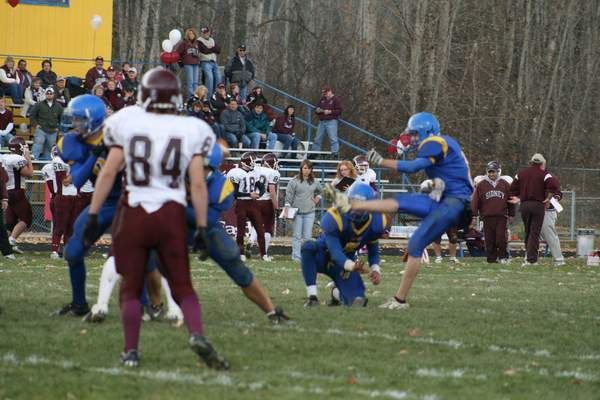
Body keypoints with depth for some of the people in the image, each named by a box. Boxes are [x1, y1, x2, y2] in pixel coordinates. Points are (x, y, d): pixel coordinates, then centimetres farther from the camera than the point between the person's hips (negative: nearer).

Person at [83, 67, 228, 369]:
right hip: (172, 214, 1)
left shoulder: (127, 124, -2)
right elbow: (198, 184, -4)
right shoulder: (191, 131, -1)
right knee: (182, 286, 10)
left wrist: (93, 216, 1)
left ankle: (131, 351, 7)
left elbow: (108, 173, -4)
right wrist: (201, 228, 1)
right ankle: (197, 335, -13)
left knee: (131, 287, 13)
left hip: (134, 212, -1)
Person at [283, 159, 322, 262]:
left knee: (307, 236, -1)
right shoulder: (294, 181, -1)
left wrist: (317, 198, 11)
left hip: (310, 212, 2)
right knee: (297, 235, -1)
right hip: (297, 211, -2)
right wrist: (286, 209, -7)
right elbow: (289, 196, -1)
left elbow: (320, 191, 29)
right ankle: (296, 256, 1)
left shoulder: (314, 182, 9)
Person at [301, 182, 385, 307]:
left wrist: (375, 269, -15)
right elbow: (335, 252, -34)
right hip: (323, 256, -4)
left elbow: (373, 249, 3)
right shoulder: (334, 218, -31)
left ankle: (337, 293, 30)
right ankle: (312, 296, -32)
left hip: (345, 260, 4)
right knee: (309, 247, -40)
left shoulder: (376, 223, -16)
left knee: (358, 301, -9)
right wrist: (351, 266, -54)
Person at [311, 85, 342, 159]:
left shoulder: (336, 99, -2)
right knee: (318, 139, 9)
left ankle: (335, 153, -15)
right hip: (322, 122, 7)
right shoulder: (322, 99, 18)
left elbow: (339, 111, -9)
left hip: (331, 122, -7)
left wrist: (329, 112, -17)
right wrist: (317, 110, 2)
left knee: (333, 138, -13)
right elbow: (316, 108, 26)